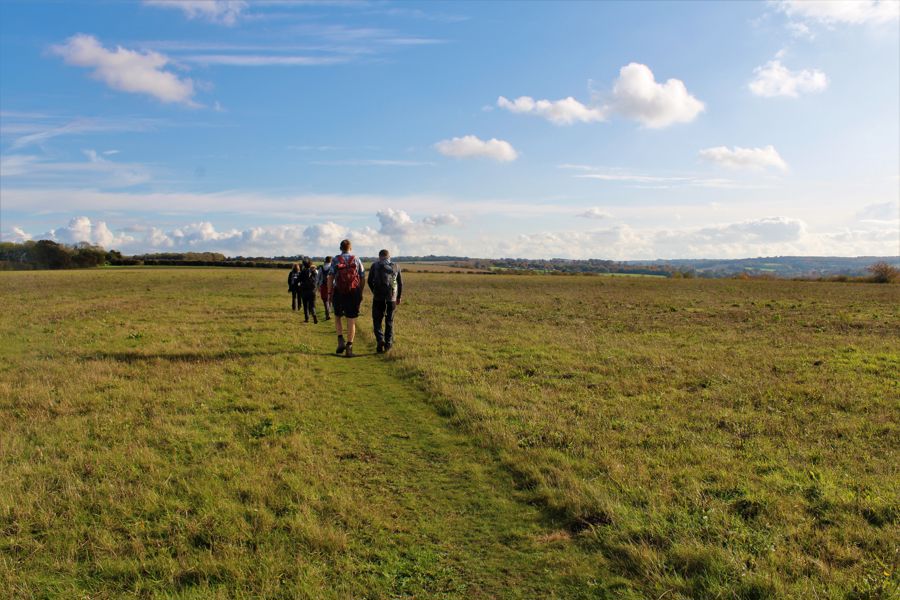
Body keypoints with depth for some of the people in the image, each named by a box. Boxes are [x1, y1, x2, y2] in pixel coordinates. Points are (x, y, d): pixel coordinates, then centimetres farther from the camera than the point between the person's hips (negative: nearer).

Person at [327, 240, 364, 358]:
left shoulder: (335, 260, 2)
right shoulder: (356, 260, 6)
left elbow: (330, 277, -5)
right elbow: (362, 278, 3)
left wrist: (329, 293, -1)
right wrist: (361, 293, 10)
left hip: (339, 293, 0)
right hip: (354, 293, 0)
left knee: (338, 317, 19)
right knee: (351, 321, 4)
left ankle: (340, 340, 1)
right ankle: (349, 347, 1)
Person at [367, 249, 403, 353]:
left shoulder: (374, 265, 6)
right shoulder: (395, 266, 12)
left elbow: (370, 281, 6)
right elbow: (400, 283, 12)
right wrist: (399, 297, 23)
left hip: (378, 297, -2)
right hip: (392, 297, 2)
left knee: (377, 320, 8)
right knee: (389, 321, 13)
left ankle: (380, 340, -10)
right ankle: (388, 344, 12)